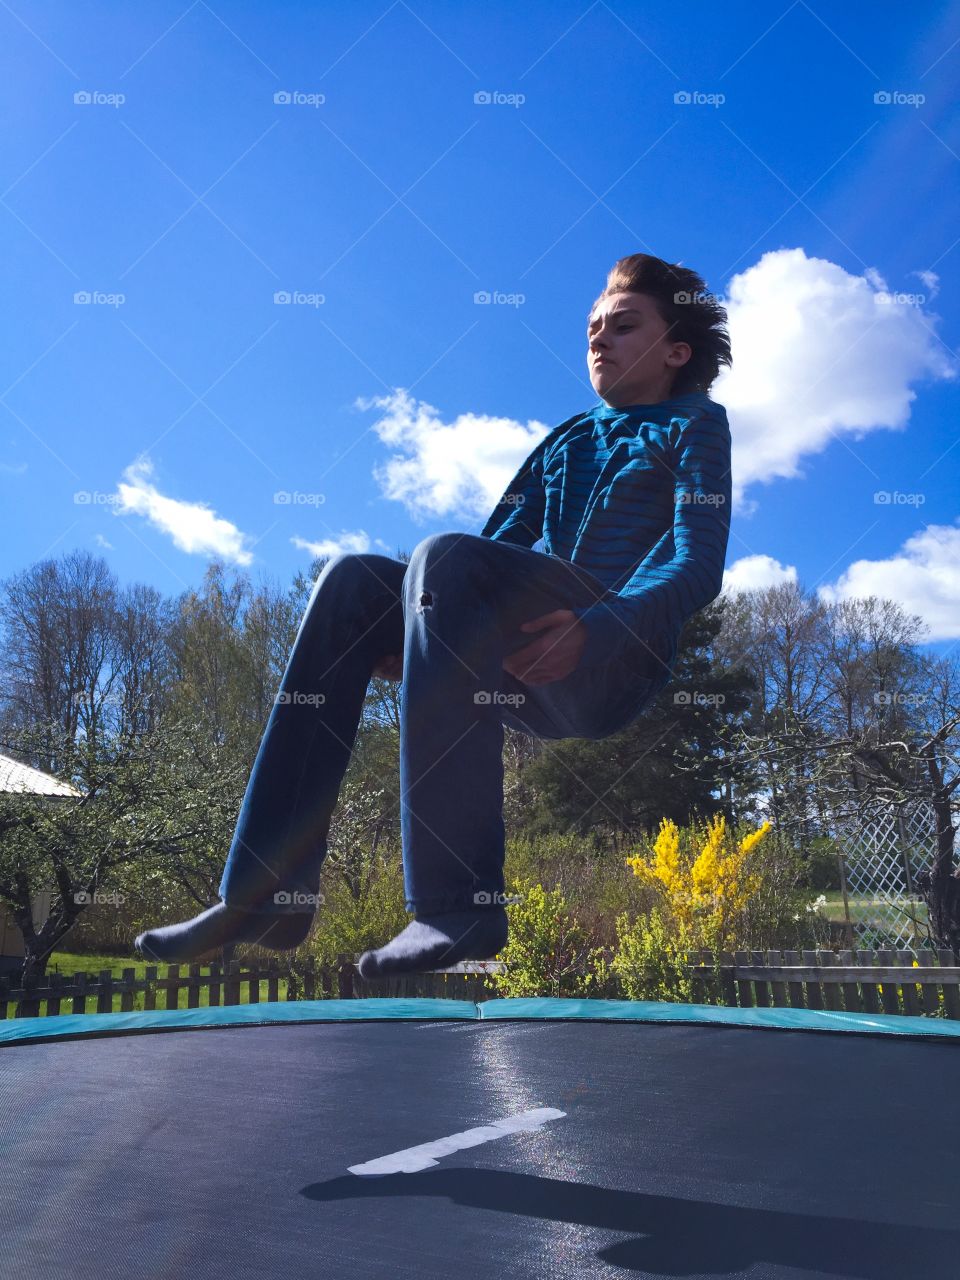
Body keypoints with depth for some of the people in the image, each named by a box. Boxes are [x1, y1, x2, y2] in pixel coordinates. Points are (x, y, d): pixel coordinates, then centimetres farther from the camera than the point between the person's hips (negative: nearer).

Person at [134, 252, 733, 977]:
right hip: (532, 678, 6)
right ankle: (267, 891, -20)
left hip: (617, 665, -5)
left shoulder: (695, 426, 13)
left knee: (446, 556, -29)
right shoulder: (566, 440, 29)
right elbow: (498, 553, 22)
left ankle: (457, 904, -34)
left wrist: (593, 630, -23)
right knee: (353, 580, -15)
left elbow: (697, 566, -4)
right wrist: (420, 632, 1)